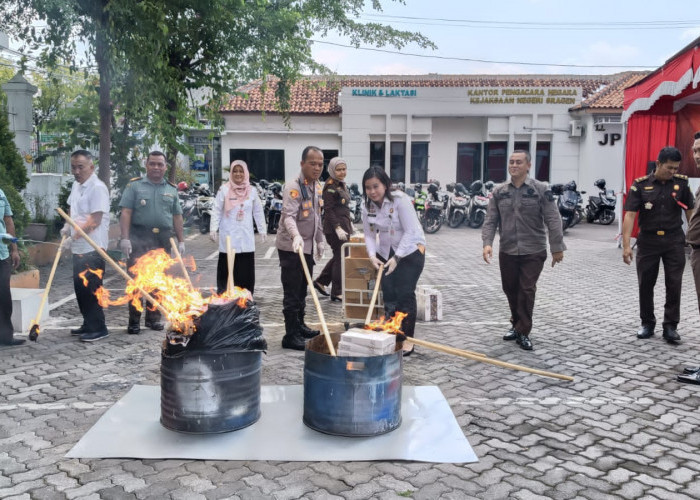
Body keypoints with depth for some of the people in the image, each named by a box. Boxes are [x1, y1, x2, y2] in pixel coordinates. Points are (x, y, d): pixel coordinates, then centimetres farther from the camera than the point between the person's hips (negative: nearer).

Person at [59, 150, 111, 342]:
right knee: (80, 288, 15)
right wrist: (67, 226, 10)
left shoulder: (97, 188, -16)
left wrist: (73, 237, -19)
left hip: (93, 248, -9)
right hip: (79, 247, 9)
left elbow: (95, 221, -21)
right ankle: (88, 325, 27)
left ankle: (98, 328, 6)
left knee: (91, 289, -4)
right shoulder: (76, 185, 12)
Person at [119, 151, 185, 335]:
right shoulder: (134, 186, 5)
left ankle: (153, 318, 18)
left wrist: (181, 241, 9)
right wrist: (125, 238, -12)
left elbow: (177, 216, 15)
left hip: (163, 239, 4)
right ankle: (134, 321, 0)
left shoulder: (171, 190, 15)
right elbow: (126, 213, -3)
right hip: (139, 238, -3)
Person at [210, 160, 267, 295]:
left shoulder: (252, 191, 7)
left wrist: (262, 230, 9)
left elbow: (258, 212, 12)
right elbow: (217, 211, 0)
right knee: (226, 269, -1)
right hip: (228, 235, -2)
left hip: (246, 236, 2)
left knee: (246, 270, 3)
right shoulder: (224, 190, 0)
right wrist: (213, 229, -8)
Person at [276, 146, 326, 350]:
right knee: (292, 292, -3)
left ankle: (300, 326, 31)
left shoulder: (317, 187, 10)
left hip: (308, 247, 8)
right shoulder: (293, 187, -17)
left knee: (302, 290, 17)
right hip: (291, 247, -8)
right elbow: (288, 216, -30)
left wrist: (319, 241, 20)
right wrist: (296, 236, -46)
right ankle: (291, 335, 3)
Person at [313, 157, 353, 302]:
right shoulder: (330, 186, -14)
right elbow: (328, 210, -19)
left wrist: (350, 222, 20)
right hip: (334, 228, -9)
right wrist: (338, 228, -24)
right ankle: (337, 292, 7)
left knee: (338, 257, 17)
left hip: (343, 226, 9)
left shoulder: (342, 184, 14)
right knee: (340, 258, -3)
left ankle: (320, 281, 29)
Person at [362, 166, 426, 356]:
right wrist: (372, 254, -17)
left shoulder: (400, 200, -21)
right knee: (388, 296, 6)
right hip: (386, 254, 6)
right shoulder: (367, 206, -3)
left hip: (410, 251, -5)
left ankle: (407, 339, 4)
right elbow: (369, 234, 1)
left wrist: (397, 258, -25)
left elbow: (410, 231, -22)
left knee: (405, 295, -7)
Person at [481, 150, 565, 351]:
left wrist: (557, 248, -9)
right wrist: (487, 243, -12)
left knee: (527, 291, -4)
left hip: (533, 252, -3)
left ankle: (523, 332, 8)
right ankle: (516, 324, 34)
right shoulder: (499, 192, 5)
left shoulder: (541, 190, -4)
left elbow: (553, 220, -6)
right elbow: (490, 221, 3)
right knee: (510, 290, 13)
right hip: (507, 251, 3)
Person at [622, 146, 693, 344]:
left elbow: (690, 211, 6)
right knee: (645, 284, 8)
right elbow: (630, 215, -11)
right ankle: (647, 323, 23)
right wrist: (626, 245, -18)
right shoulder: (640, 185, -6)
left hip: (674, 241, 1)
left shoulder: (681, 182, 0)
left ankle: (670, 326, 13)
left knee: (674, 285, 1)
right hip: (648, 241, -1)